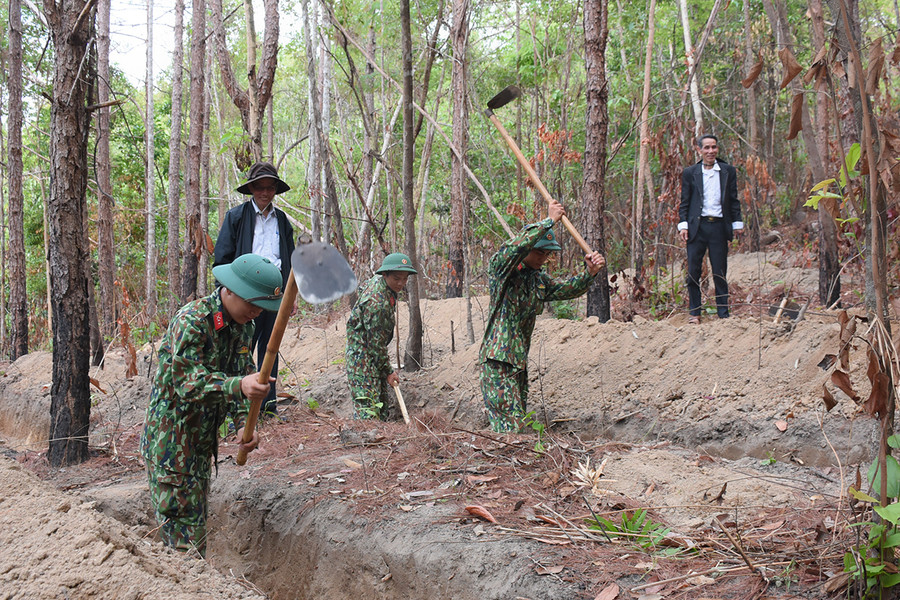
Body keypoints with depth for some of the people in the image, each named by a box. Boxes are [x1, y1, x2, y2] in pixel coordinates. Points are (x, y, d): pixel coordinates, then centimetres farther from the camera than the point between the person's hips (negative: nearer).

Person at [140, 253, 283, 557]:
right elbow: (189, 382, -31)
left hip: (203, 440, 8)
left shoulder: (242, 327, 4)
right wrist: (238, 385, -46)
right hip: (171, 439, -8)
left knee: (196, 519, 18)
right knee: (182, 529, -7)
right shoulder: (191, 321, -22)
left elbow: (244, 375, 4)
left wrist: (244, 424, -13)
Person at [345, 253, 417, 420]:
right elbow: (376, 342, -24)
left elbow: (363, 286, 27)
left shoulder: (378, 280, 2)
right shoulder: (376, 303, -28)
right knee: (368, 407, -17)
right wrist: (388, 371, -15)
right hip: (362, 358, -10)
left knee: (382, 400, 13)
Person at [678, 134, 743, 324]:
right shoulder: (690, 173, 7)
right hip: (697, 226, 0)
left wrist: (737, 223, 7)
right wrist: (683, 225, -2)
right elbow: (684, 201, 8)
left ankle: (723, 314, 10)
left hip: (719, 226, 0)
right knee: (693, 272, 0)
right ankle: (694, 313, 10)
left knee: (720, 273, 4)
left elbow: (734, 200, 12)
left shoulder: (728, 171, 10)